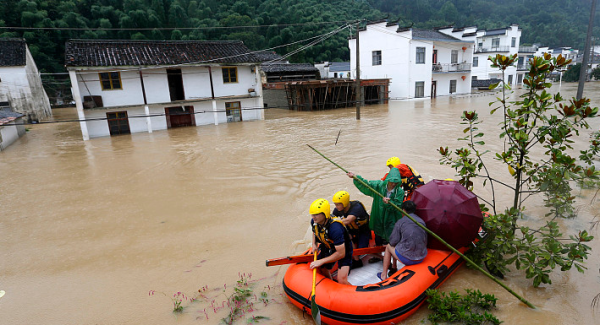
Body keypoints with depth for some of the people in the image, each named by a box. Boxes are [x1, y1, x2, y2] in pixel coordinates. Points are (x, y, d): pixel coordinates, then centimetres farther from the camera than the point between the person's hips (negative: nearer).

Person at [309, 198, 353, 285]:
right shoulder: (314, 222, -16)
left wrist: (321, 261, -29)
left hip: (344, 250, -7)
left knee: (341, 280, -18)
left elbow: (341, 254, -34)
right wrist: (314, 244, -5)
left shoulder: (335, 228, -39)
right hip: (328, 248, 7)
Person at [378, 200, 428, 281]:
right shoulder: (422, 221, 8)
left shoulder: (400, 222, -7)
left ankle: (384, 275, 29)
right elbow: (425, 241, 13)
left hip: (406, 258, -5)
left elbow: (393, 242, -8)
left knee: (388, 247, 24)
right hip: (421, 259, 5)